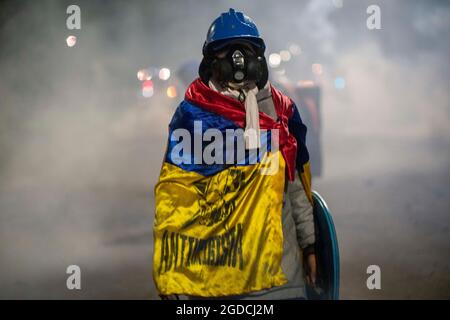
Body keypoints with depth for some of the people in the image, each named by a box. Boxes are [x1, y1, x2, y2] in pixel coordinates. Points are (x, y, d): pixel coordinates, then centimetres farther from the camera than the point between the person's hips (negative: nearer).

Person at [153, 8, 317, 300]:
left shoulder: (282, 111, 7)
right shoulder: (192, 114, -4)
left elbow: (297, 185, 14)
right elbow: (172, 196, -5)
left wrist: (309, 243, 14)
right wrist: (168, 273, -7)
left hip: (278, 266, 3)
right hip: (212, 269, -3)